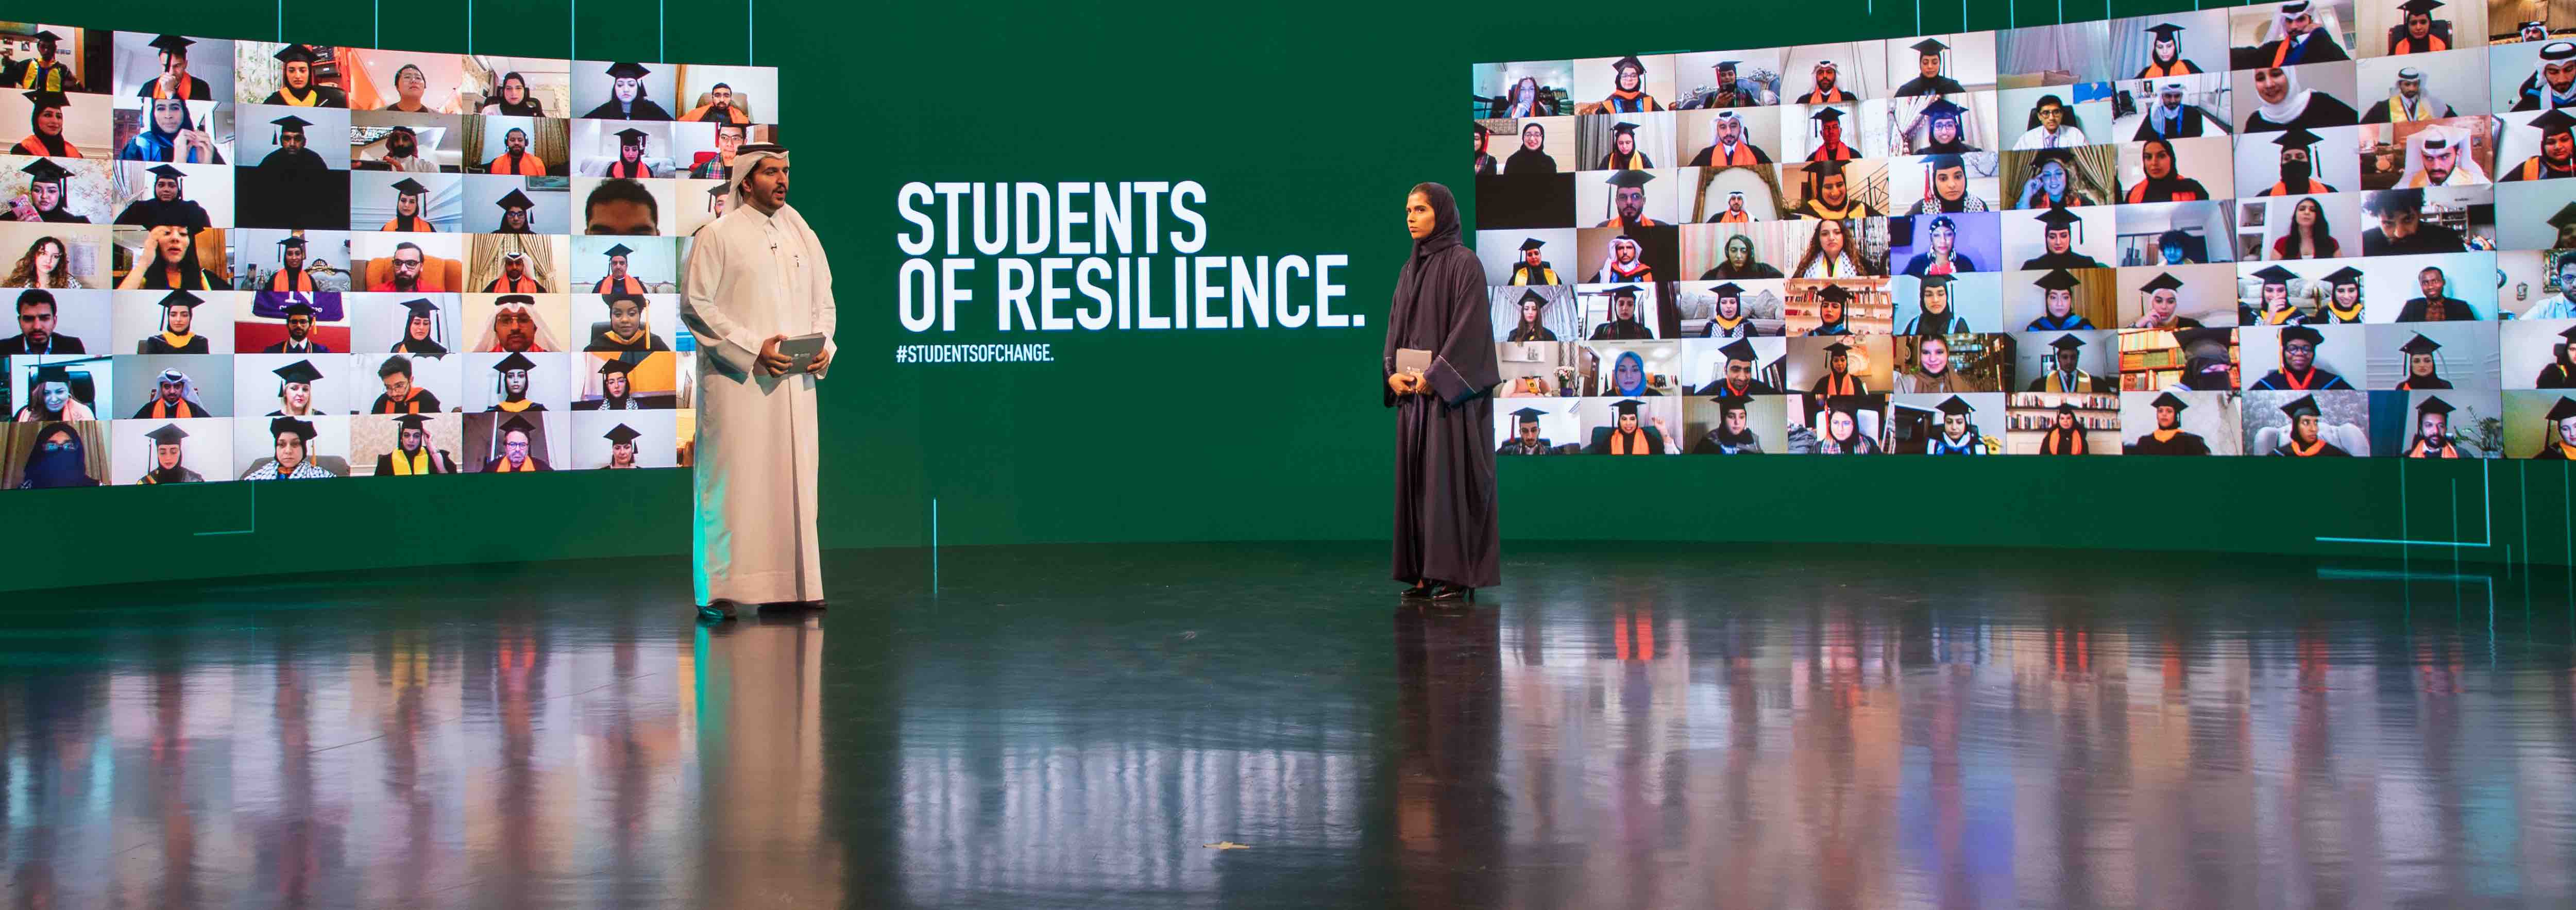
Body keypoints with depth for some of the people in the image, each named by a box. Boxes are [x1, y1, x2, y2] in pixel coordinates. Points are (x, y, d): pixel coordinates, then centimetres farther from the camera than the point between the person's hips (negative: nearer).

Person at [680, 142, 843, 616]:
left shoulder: (801, 234, 15)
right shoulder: (718, 235, -1)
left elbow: (823, 300, 18)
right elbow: (695, 305, -7)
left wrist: (823, 345, -2)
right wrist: (753, 348, -14)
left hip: (794, 380, 5)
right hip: (737, 381, -5)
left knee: (795, 478, 5)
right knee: (736, 479, -6)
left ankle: (796, 584, 11)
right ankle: (725, 587, -1)